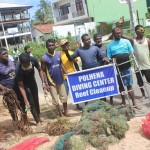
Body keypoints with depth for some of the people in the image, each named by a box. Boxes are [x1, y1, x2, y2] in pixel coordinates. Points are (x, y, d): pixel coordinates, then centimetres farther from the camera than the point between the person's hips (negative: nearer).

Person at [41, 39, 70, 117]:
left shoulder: (58, 54, -3)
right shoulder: (44, 58, -14)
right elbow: (43, 71, -10)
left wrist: (66, 73, 0)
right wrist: (46, 84, -13)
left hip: (60, 80, 4)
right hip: (51, 82, -4)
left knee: (64, 96, 15)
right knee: (55, 100, 7)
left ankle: (65, 111, 33)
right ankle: (60, 114, 23)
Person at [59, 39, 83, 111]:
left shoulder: (71, 53, 4)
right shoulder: (59, 54, -10)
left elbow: (75, 64, 11)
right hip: (64, 77, -4)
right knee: (65, 93, 1)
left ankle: (77, 105, 31)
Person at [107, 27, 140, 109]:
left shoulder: (126, 41, 2)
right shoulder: (110, 45, 2)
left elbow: (132, 53, 5)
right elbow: (108, 58, 2)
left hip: (127, 67, -1)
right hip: (117, 68, 1)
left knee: (129, 85, 1)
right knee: (121, 85, 11)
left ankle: (134, 103, 5)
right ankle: (123, 102, 25)